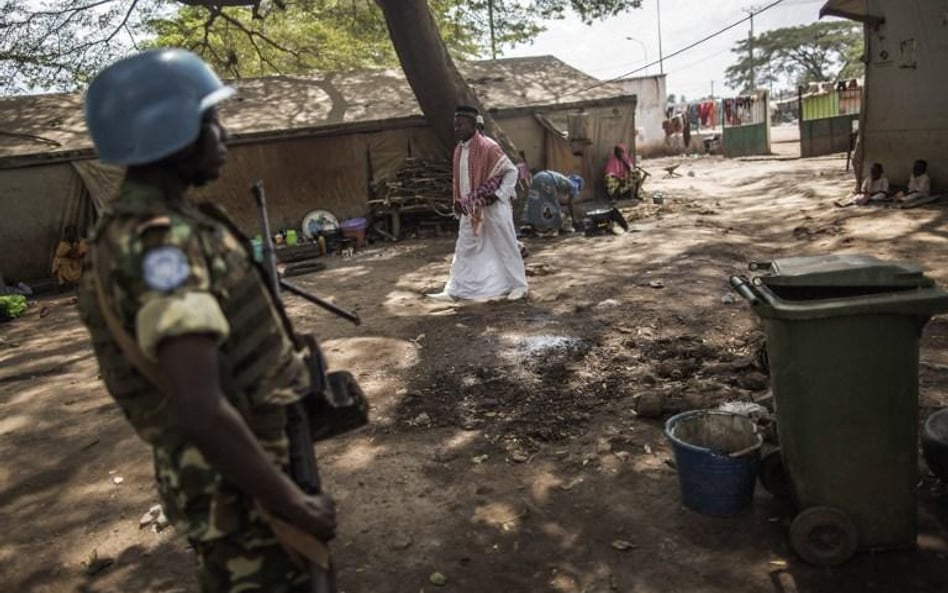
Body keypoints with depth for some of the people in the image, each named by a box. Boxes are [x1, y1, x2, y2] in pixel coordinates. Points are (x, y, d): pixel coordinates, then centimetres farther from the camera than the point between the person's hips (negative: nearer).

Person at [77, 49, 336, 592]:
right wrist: (294, 505, -25)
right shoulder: (160, 243, -26)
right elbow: (201, 412, -33)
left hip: (250, 461, 10)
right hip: (235, 485, -10)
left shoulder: (151, 227, 6)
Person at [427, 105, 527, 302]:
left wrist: (500, 194, -18)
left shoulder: (488, 147, -16)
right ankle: (454, 290, 15)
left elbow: (511, 171, -13)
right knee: (465, 249, 9)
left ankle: (518, 286, 15)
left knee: (504, 246, 3)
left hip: (493, 207, -7)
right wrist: (459, 203, 12)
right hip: (471, 209, 7)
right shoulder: (459, 149, 7)